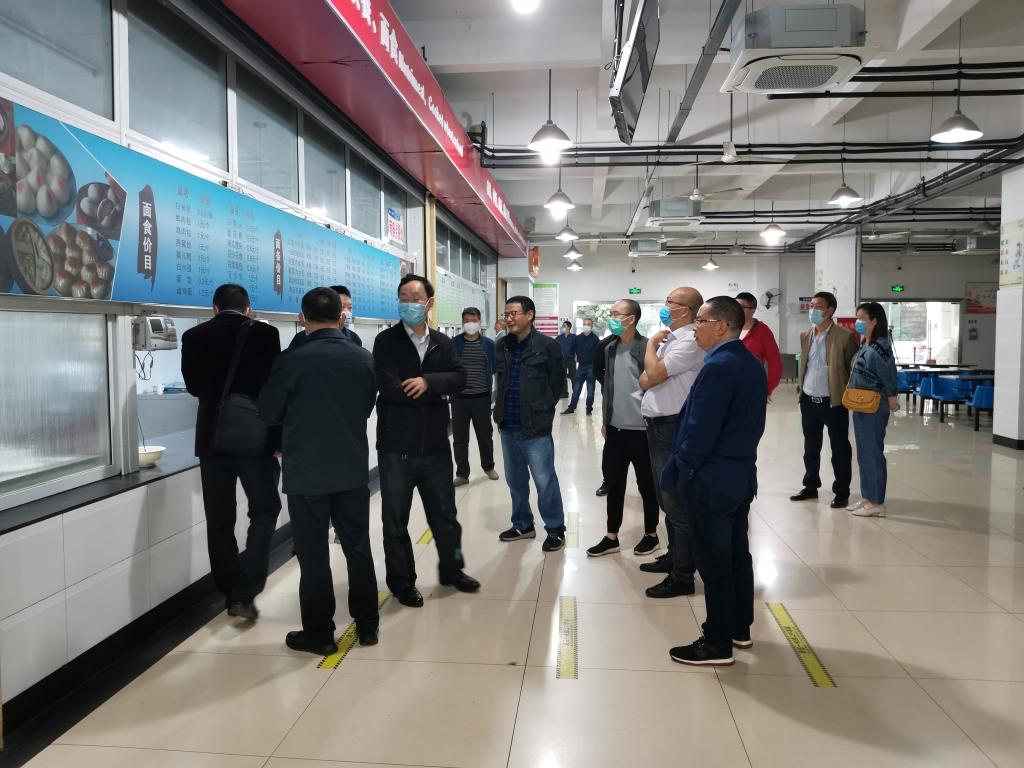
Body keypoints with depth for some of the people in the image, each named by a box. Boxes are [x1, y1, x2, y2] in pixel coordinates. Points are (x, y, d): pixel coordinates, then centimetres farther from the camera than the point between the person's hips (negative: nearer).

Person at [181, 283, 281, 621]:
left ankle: (232, 593, 19)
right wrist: (280, 438, 1)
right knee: (264, 510, 10)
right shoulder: (264, 333, -7)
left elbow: (194, 386, 12)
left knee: (219, 520, 11)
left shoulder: (194, 337, 2)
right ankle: (245, 591, -1)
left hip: (212, 439, 3)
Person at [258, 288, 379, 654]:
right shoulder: (364, 358, -2)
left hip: (306, 471, -3)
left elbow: (268, 413, -2)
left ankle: (319, 633, 17)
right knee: (358, 546, 14)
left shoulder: (290, 362, -14)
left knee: (313, 553, 7)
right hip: (353, 468, 4)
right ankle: (367, 624, 24)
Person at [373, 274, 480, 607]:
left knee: (444, 512, 17)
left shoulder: (442, 343, 8)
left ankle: (451, 569, 37)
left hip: (435, 445, 4)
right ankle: (402, 582, 25)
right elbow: (390, 389, -20)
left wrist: (429, 382, -22)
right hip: (396, 447, -4)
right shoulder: (386, 341, -7)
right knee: (396, 519, 9)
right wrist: (438, 392, -12)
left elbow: (460, 378, -5)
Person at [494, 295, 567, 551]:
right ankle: (522, 525, 32)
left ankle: (555, 530, 15)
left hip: (536, 428, -6)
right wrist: (501, 412, 10)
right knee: (515, 480, 16)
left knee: (545, 481, 0)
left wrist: (540, 412, 2)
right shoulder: (502, 346, 7)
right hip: (508, 426, 6)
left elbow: (556, 385, -3)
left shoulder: (547, 346, -9)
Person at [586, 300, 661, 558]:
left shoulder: (647, 348, -13)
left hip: (641, 429, -6)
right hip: (615, 429, 6)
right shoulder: (610, 349, 8)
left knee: (647, 485, 9)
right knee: (614, 483, 11)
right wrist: (605, 420, 14)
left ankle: (651, 535, 25)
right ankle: (611, 537, 22)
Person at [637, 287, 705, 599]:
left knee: (678, 502, -3)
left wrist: (651, 343, -5)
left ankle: (682, 576, 6)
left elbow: (653, 374, -22)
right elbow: (644, 380, 16)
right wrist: (651, 375, -7)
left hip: (673, 428, -10)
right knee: (667, 499, 20)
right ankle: (674, 556, 34)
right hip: (658, 426, 10)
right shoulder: (670, 339, 15)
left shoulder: (689, 341, -15)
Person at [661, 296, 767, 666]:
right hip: (741, 473, 10)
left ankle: (718, 643, 10)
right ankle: (740, 628, 31)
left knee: (713, 562, 0)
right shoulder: (751, 363, 8)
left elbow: (701, 429, -23)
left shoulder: (718, 366, -20)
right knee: (737, 554, 18)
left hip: (712, 479, -9)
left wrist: (675, 471, -14)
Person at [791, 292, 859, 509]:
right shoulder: (805, 336, 8)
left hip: (833, 402, -6)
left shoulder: (845, 337, -11)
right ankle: (811, 486, 28)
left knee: (840, 449, 6)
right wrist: (802, 390, 14)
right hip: (808, 400, 6)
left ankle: (842, 492, 16)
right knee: (810, 447, 15)